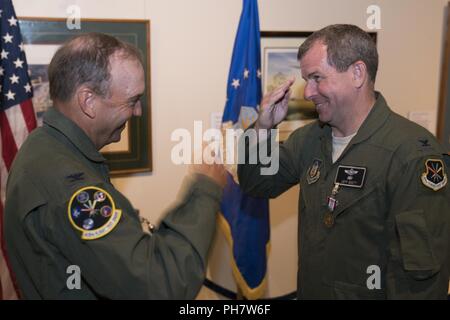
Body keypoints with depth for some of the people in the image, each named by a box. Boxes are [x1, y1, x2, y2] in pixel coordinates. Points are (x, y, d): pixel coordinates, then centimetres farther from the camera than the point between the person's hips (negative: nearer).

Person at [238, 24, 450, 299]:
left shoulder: (414, 153, -24)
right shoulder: (310, 138, 0)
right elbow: (257, 185, 7)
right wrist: (263, 128, -8)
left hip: (369, 292, -6)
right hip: (308, 291, 7)